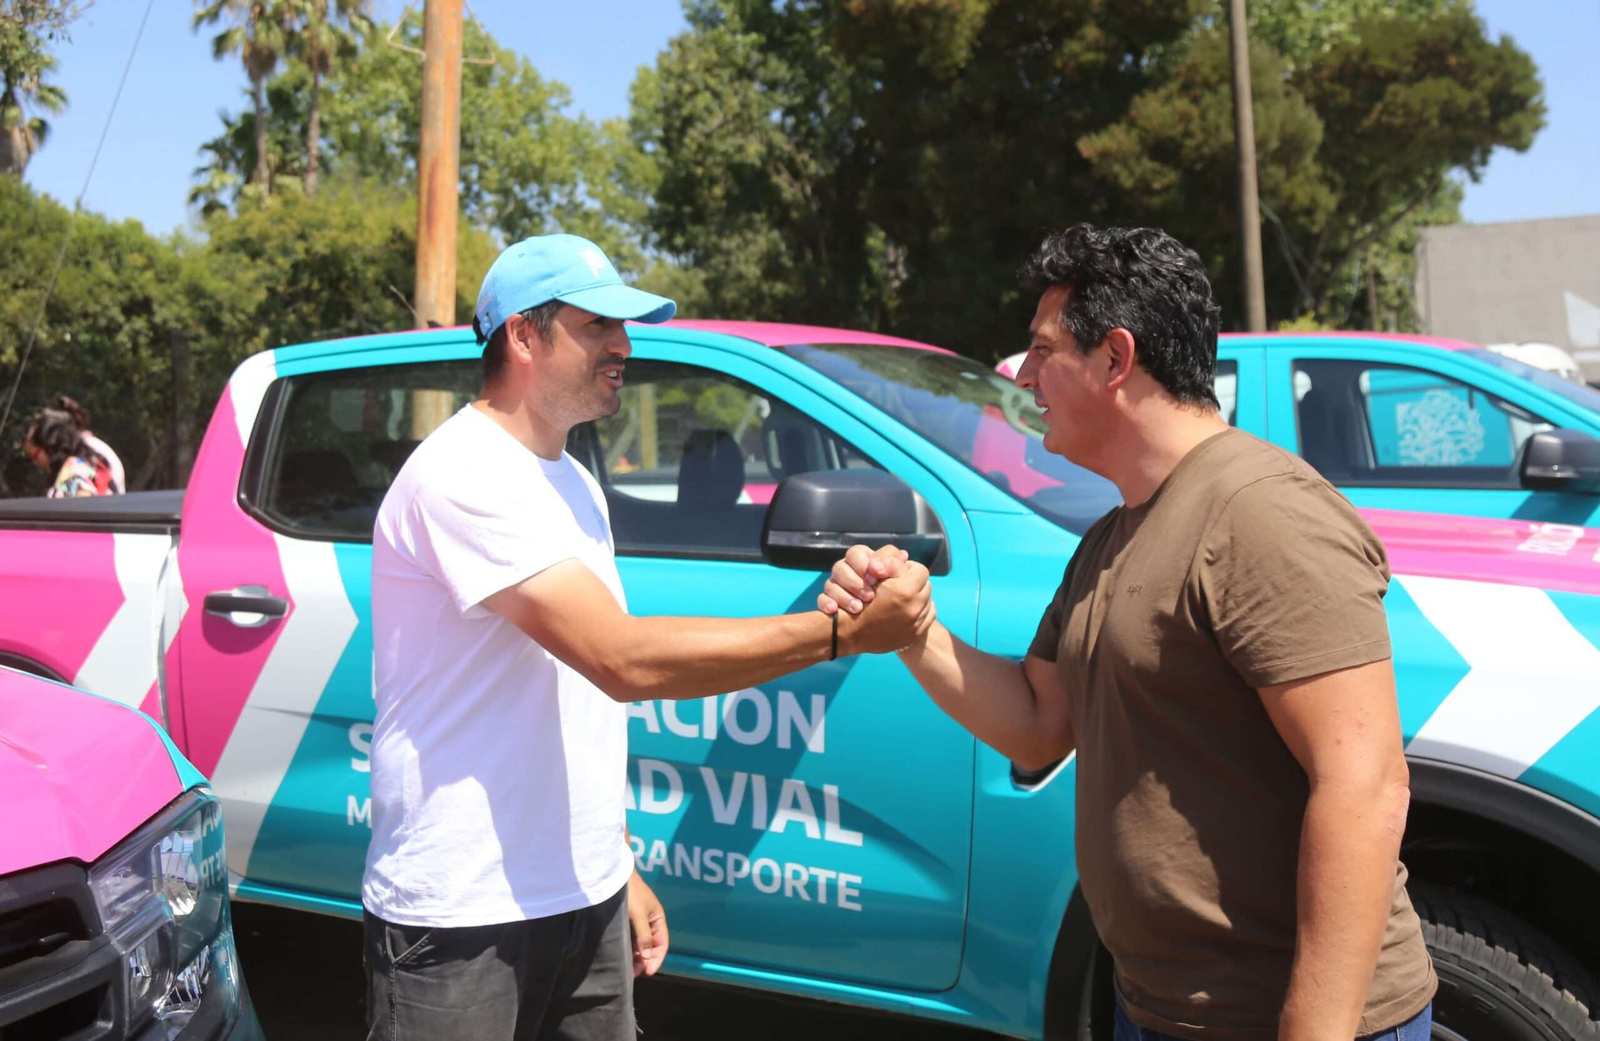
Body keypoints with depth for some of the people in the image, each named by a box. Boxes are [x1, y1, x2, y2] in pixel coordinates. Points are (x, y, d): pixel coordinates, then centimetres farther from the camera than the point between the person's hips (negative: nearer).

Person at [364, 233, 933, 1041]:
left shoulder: (570, 482, 12)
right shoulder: (463, 475, -18)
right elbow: (625, 661, -26)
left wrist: (618, 867, 13)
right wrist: (842, 632, -24)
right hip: (464, 918, -8)